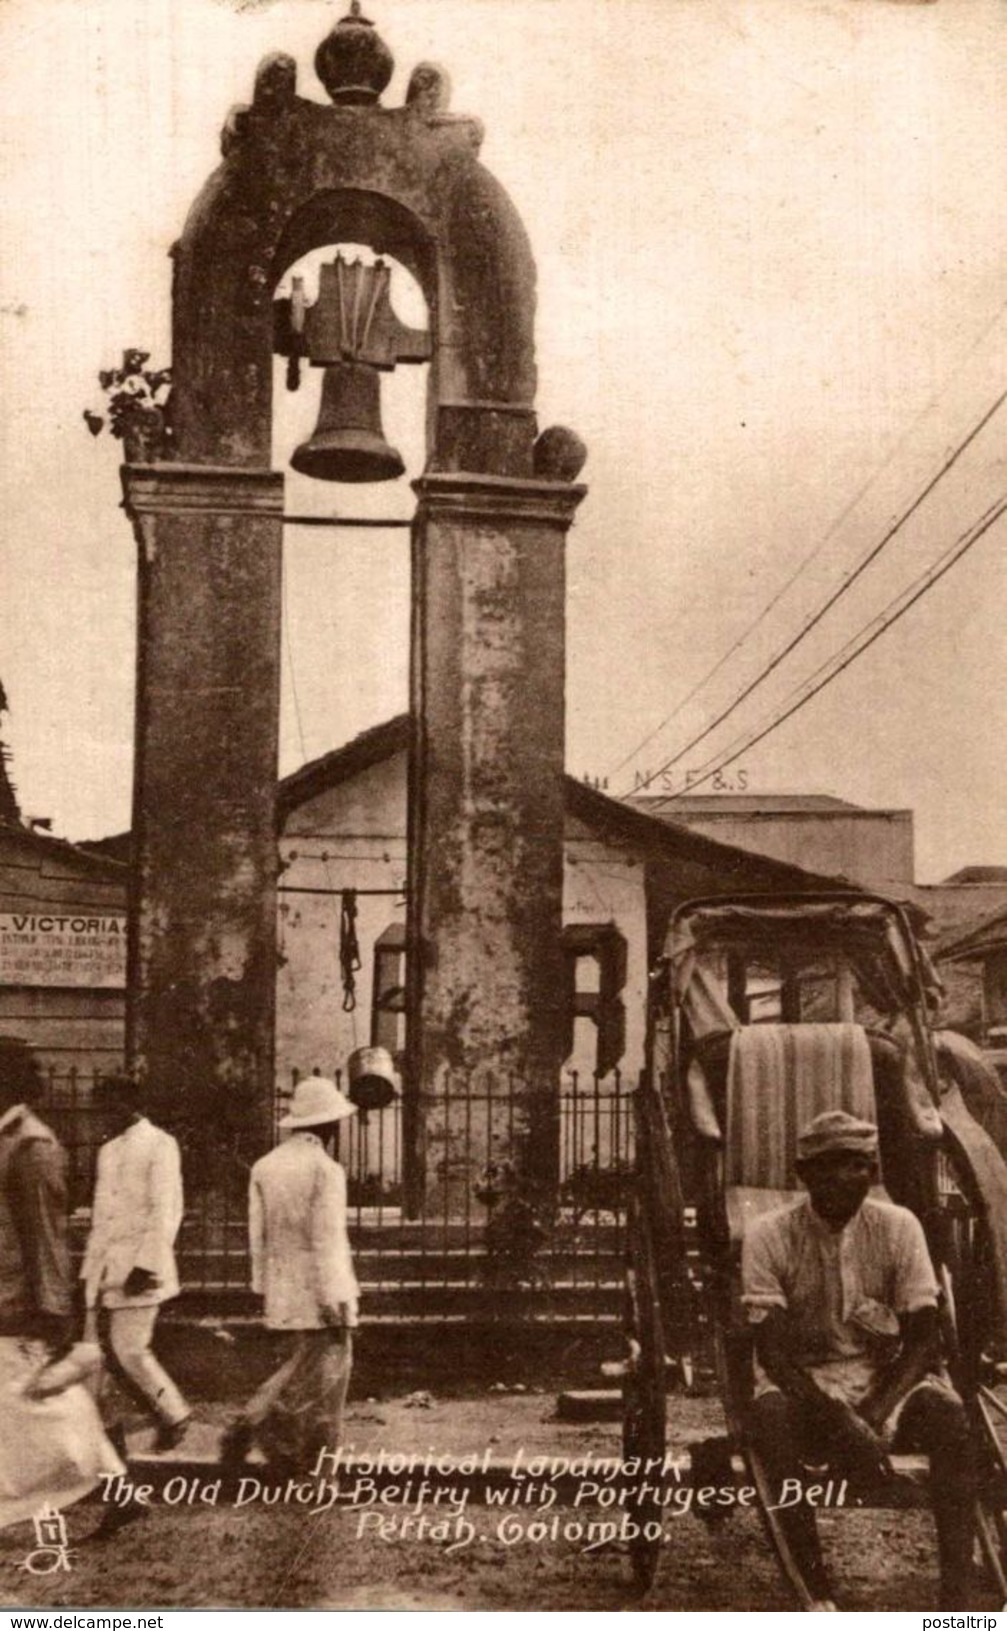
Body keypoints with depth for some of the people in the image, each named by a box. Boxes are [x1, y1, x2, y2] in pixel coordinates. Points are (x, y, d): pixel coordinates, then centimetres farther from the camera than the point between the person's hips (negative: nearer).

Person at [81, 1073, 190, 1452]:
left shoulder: (159, 1145, -6)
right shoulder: (108, 1151, 18)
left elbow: (166, 1210, -13)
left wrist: (146, 1265, -19)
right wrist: (90, 1269, 17)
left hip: (138, 1265, -7)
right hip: (104, 1265, 7)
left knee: (129, 1347, -7)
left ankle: (174, 1414, 11)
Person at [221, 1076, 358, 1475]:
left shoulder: (265, 1166, 6)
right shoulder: (325, 1170, -14)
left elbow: (258, 1234, 9)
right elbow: (327, 1239, -16)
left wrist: (263, 1285, 17)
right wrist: (336, 1300, -13)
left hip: (282, 1288, 7)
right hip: (319, 1288, -7)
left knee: (301, 1365, 19)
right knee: (324, 1371, 3)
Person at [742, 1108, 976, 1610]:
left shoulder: (898, 1228, -4)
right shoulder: (769, 1235, -10)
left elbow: (924, 1341, -7)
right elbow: (773, 1352, -14)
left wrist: (873, 1415, -24)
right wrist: (842, 1425, -28)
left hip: (884, 1380, 2)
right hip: (801, 1384, -1)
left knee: (948, 1413, -30)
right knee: (770, 1413, -36)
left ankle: (956, 1601, -28)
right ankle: (818, 1597, -31)